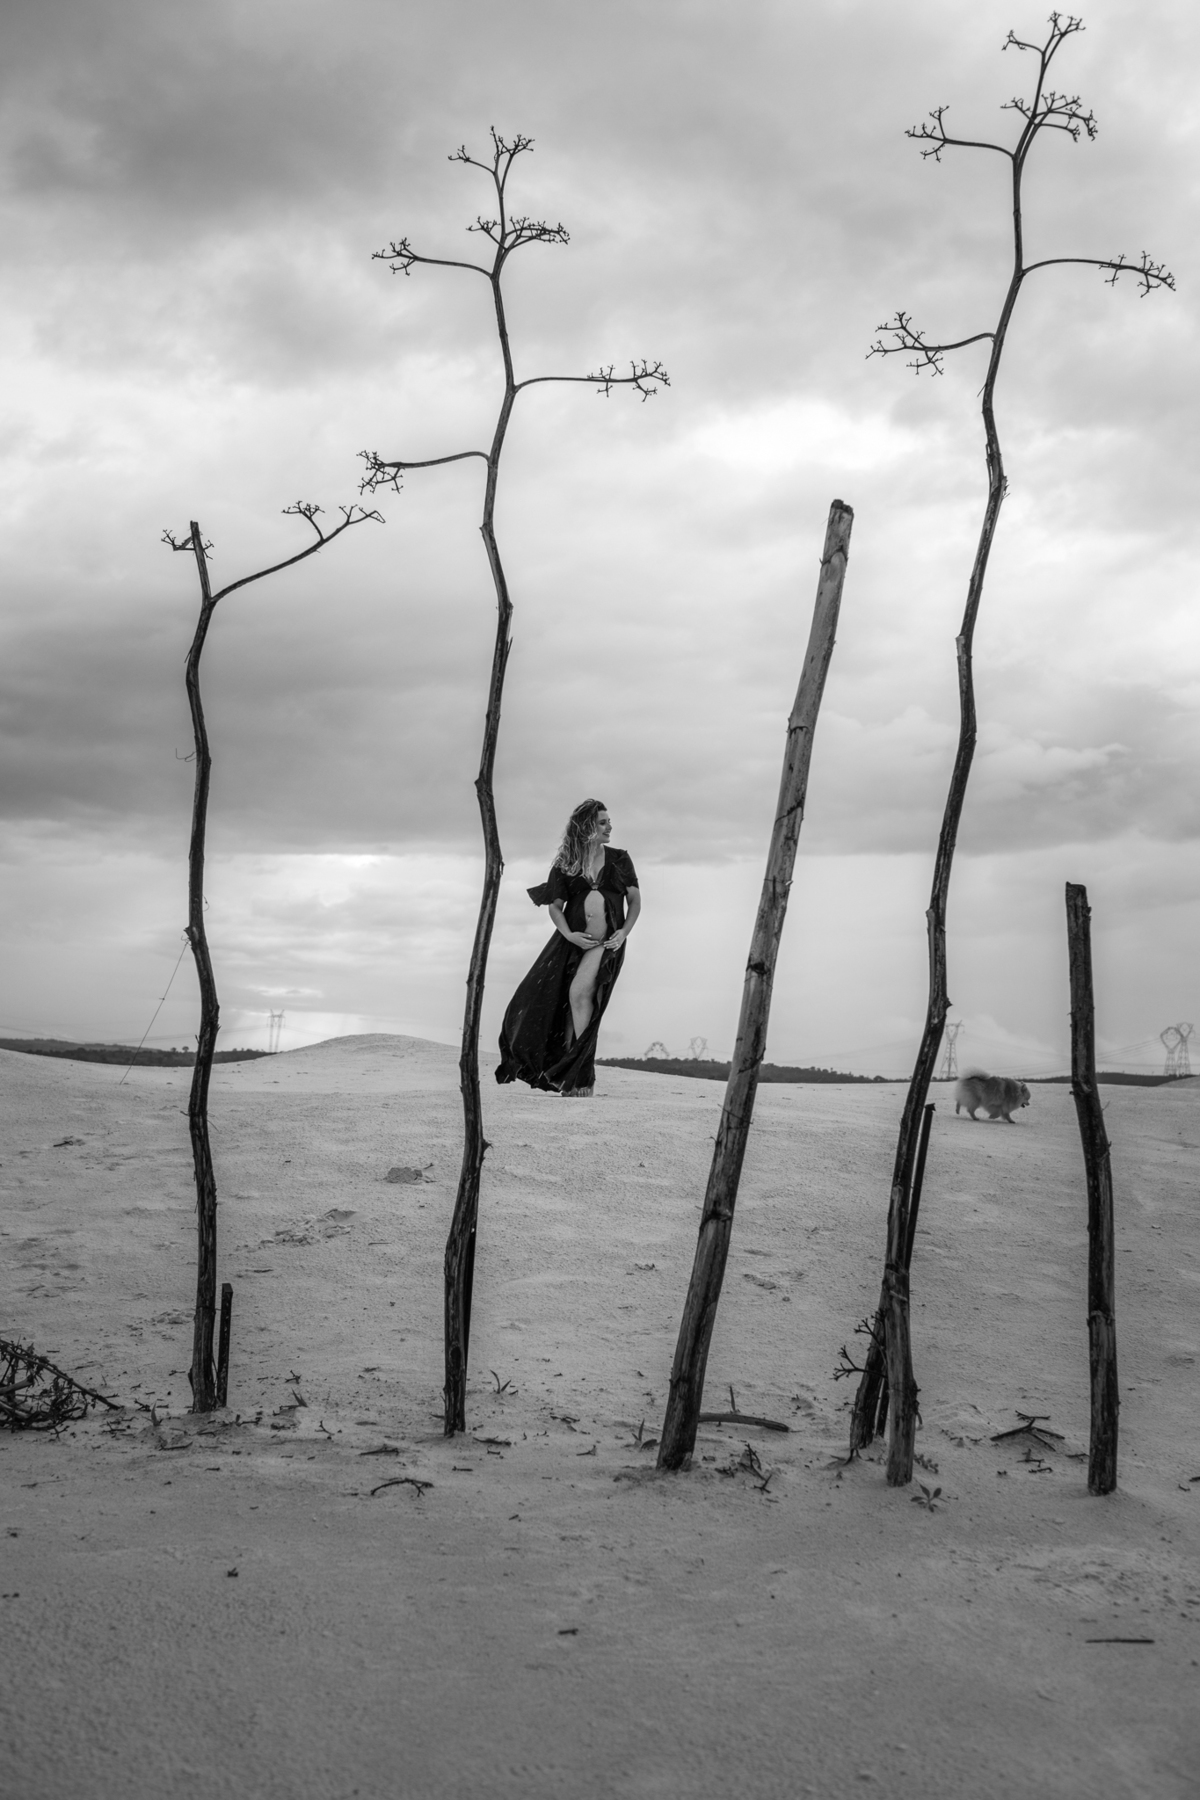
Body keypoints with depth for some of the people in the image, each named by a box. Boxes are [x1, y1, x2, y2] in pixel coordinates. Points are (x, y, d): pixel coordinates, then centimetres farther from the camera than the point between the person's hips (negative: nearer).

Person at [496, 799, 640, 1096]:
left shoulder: (619, 859, 8)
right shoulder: (566, 865, 7)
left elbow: (635, 901, 7)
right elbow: (555, 906, 6)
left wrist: (623, 933, -8)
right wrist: (570, 935, -11)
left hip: (607, 939, -2)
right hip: (573, 938, 2)